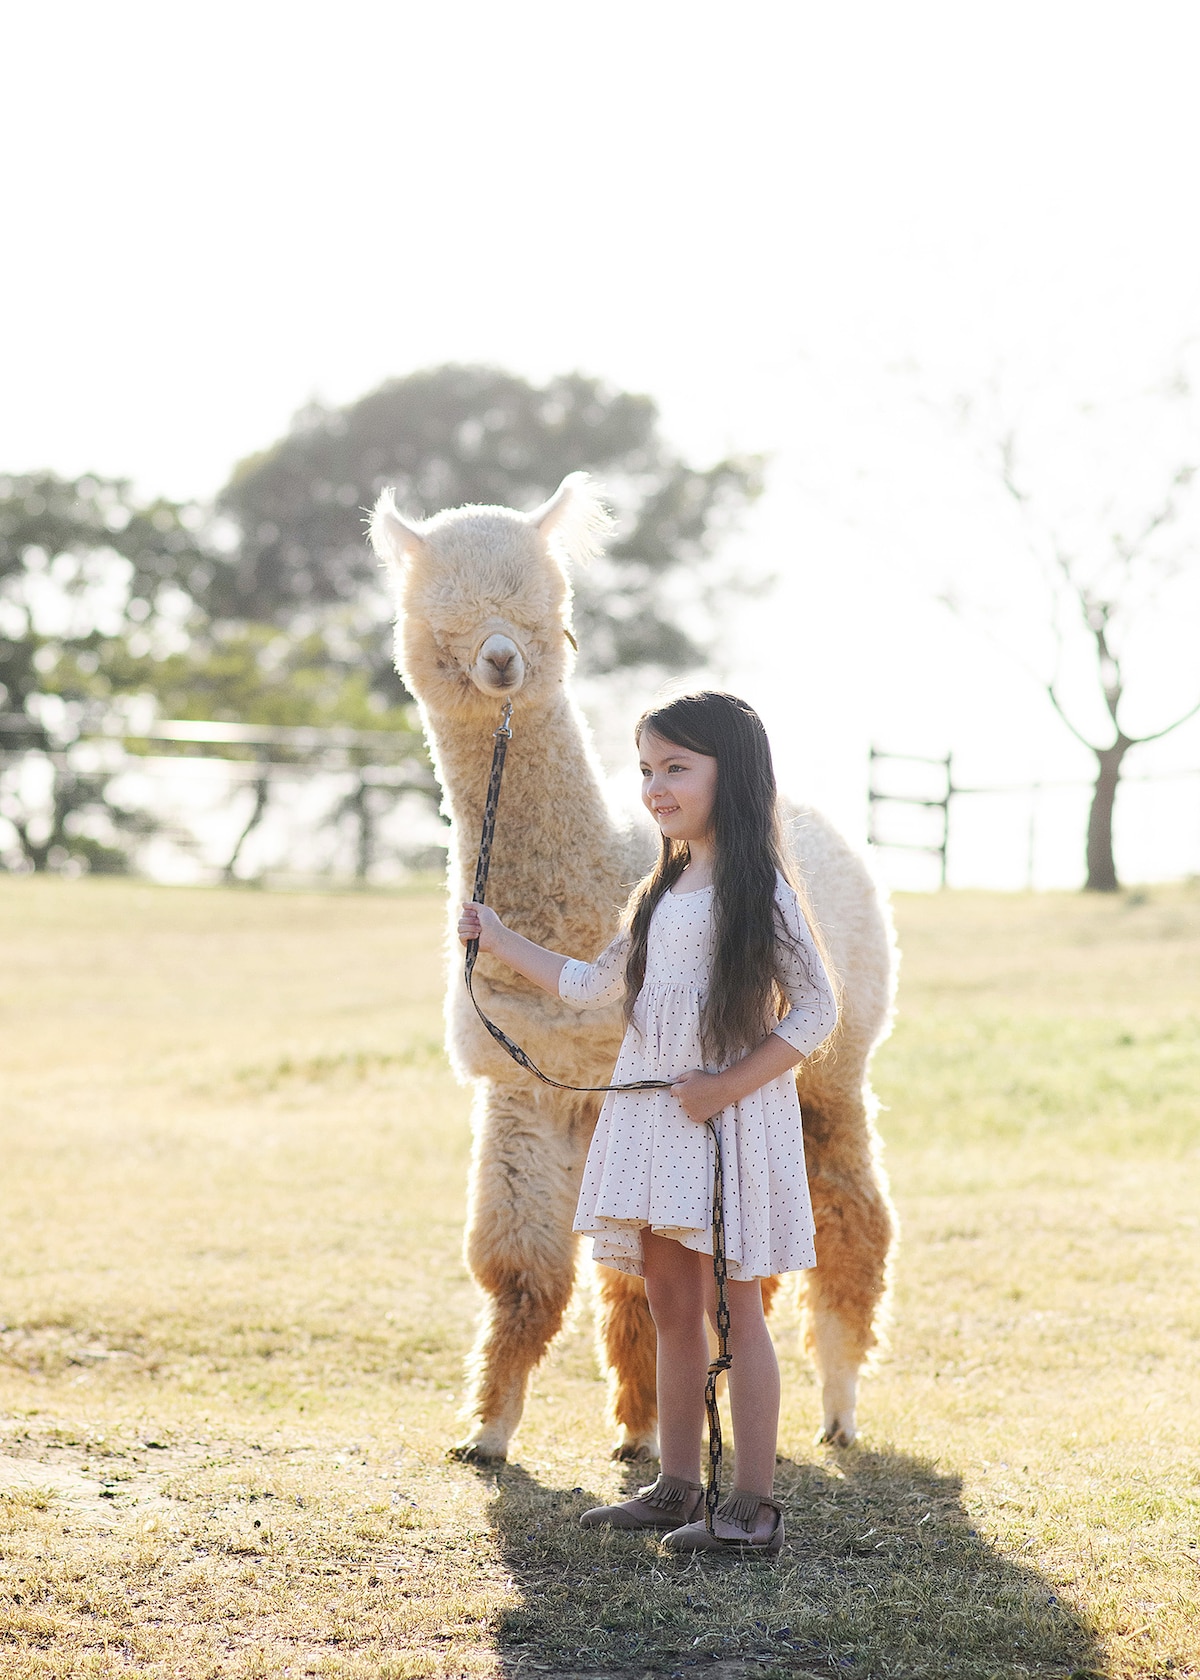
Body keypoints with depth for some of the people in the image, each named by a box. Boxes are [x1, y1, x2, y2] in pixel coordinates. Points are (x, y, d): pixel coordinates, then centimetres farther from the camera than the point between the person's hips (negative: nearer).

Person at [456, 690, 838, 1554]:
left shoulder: (758, 888, -9)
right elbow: (594, 986, 26)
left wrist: (728, 1087, -17)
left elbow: (816, 1012, -12)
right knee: (670, 1304, 10)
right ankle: (677, 1487, 18)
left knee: (731, 1304, -6)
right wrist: (503, 942, 24)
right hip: (648, 1113, 8)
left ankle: (755, 1505, -2)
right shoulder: (660, 891, 15)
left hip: (727, 1117, -7)